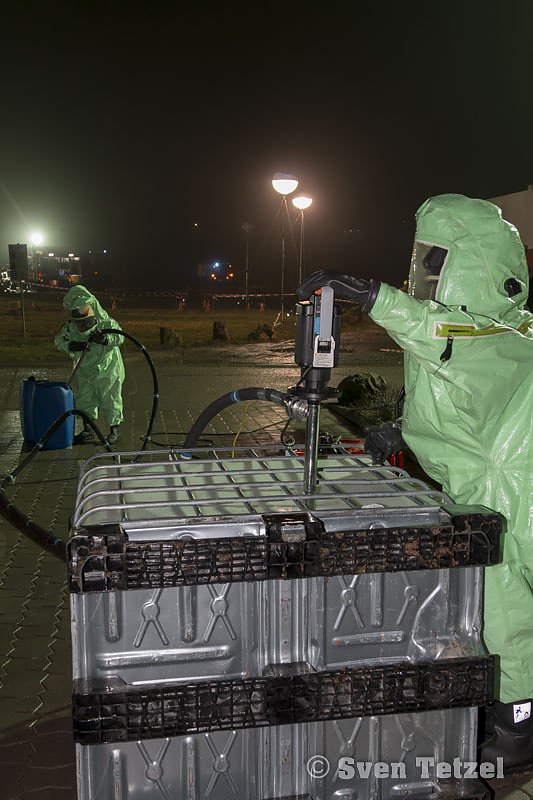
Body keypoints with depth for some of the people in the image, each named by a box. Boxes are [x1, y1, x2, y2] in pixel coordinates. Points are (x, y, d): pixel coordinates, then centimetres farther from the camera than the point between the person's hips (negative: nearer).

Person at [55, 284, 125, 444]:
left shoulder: (105, 322, -17)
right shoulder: (70, 327, -6)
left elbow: (119, 336, -21)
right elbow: (59, 340, -2)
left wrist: (105, 339, -39)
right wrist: (71, 346, -22)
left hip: (107, 367, -4)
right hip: (84, 370, 4)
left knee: (110, 399, 3)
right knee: (84, 399, 12)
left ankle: (114, 429, 18)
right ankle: (88, 430, 28)